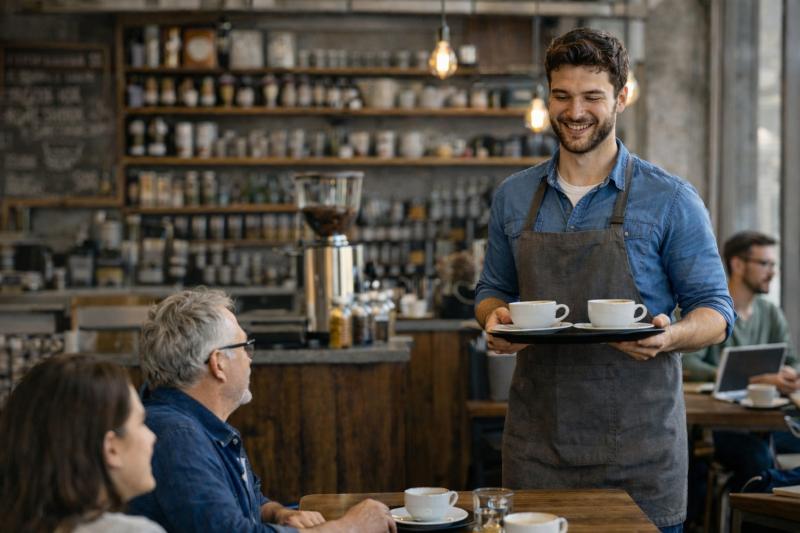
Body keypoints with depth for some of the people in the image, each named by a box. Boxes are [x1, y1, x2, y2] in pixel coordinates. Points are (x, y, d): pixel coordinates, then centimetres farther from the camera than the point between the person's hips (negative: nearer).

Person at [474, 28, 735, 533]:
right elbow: (493, 289, 18)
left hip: (639, 444, -3)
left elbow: (715, 311, -1)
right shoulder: (513, 196, 8)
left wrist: (669, 336, -22)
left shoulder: (672, 200, -3)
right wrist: (495, 317, -5)